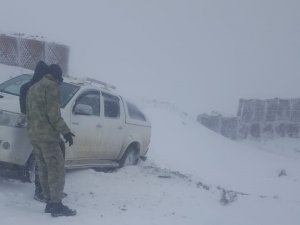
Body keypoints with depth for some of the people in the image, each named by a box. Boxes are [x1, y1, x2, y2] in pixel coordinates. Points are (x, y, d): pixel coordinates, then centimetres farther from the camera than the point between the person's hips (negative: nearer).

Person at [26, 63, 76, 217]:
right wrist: (65, 131, -14)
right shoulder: (52, 86, -8)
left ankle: (50, 203, 15)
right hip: (47, 135, -9)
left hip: (33, 135, 9)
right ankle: (57, 205, -7)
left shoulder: (32, 88, 20)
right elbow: (53, 114, -17)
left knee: (44, 170, 11)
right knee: (56, 169, -6)